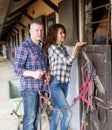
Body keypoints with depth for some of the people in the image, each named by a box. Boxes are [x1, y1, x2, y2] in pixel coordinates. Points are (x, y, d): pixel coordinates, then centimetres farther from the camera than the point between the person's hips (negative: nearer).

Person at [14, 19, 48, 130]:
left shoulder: (42, 47, 14)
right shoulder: (24, 47, -9)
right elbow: (17, 69, -13)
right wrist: (33, 73, -27)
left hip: (41, 87, 7)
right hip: (29, 88, -7)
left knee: (37, 116, 15)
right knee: (30, 117, -4)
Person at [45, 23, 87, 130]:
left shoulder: (63, 48, 16)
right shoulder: (53, 47, -9)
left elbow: (68, 63, 16)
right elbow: (68, 61, -16)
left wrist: (77, 50, 10)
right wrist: (76, 47, -15)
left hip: (64, 83, 8)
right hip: (56, 84, -8)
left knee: (56, 112, 13)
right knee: (67, 113, -11)